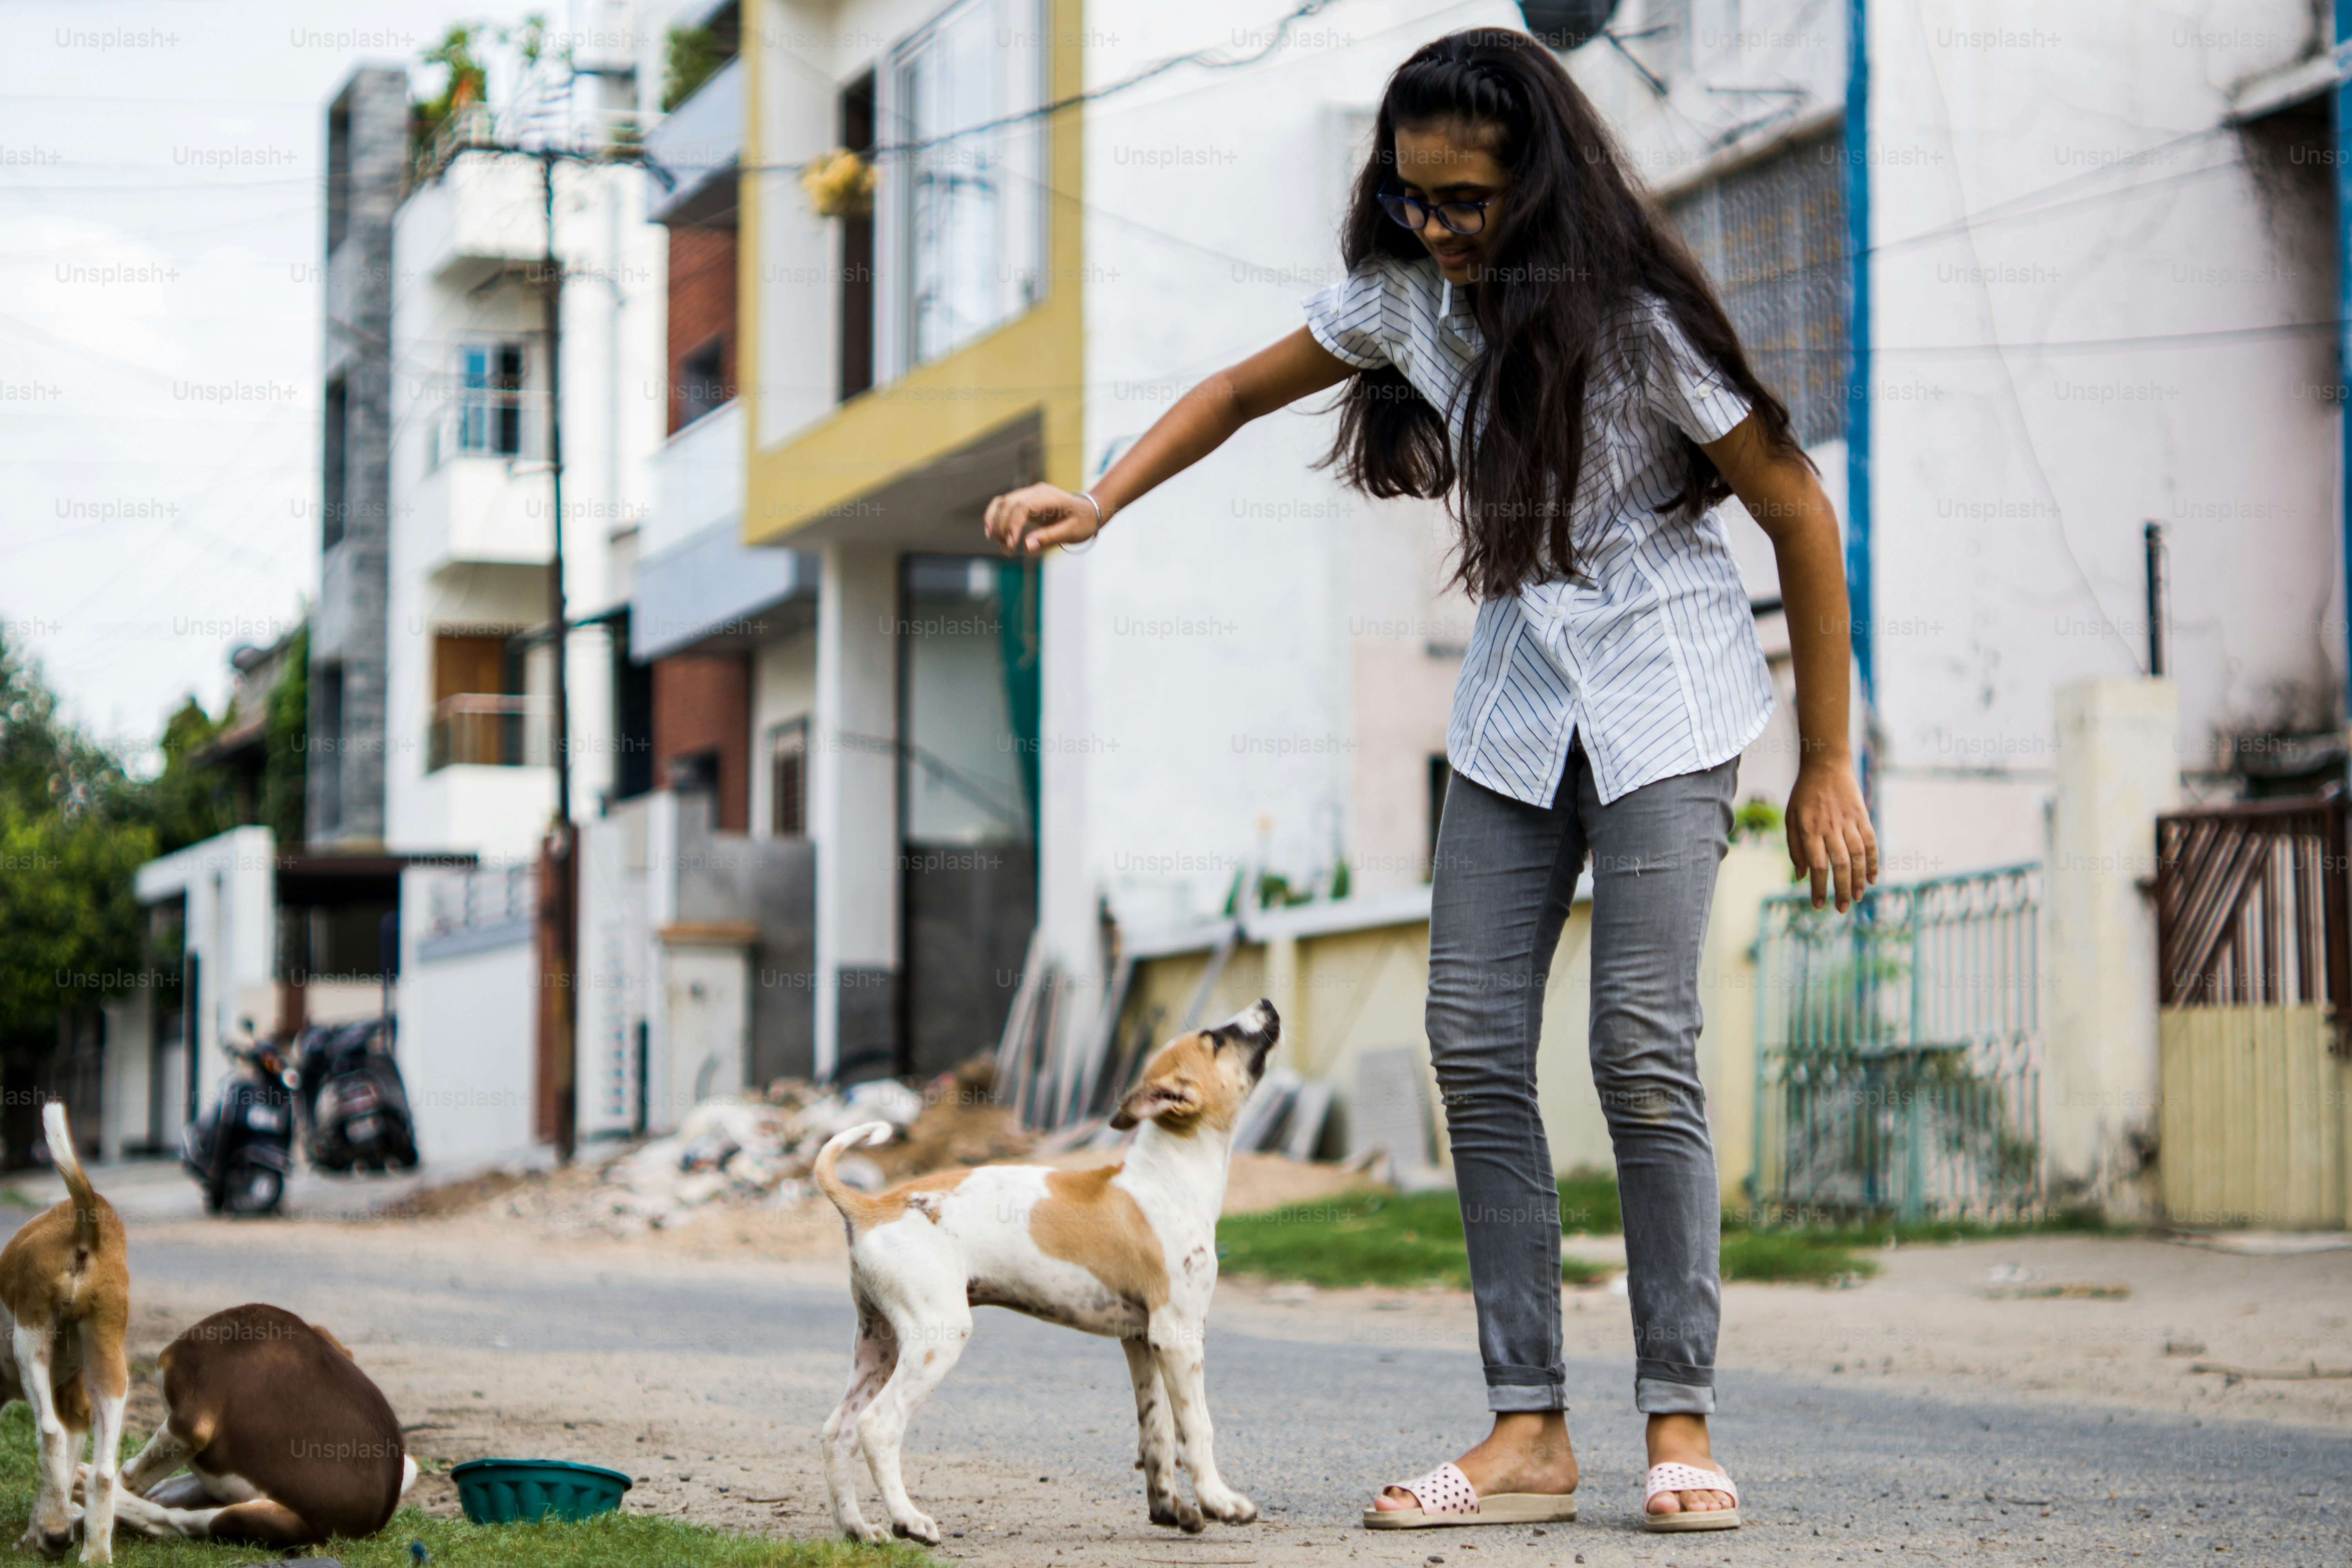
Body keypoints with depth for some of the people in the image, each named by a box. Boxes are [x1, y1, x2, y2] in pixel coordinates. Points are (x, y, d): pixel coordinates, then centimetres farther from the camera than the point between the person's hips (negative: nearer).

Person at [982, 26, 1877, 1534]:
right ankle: (1531, 1430, -2)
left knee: (1644, 1043, -16)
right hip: (1517, 701, 6)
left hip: (1664, 691, -6)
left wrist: (1827, 765, -10)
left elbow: (1801, 515, -12)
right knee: (1476, 1045, -4)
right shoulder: (1408, 293, -3)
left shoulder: (1633, 316, -19)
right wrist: (1099, 499, -2)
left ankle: (1681, 1424, -7)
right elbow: (1239, 393, 14)